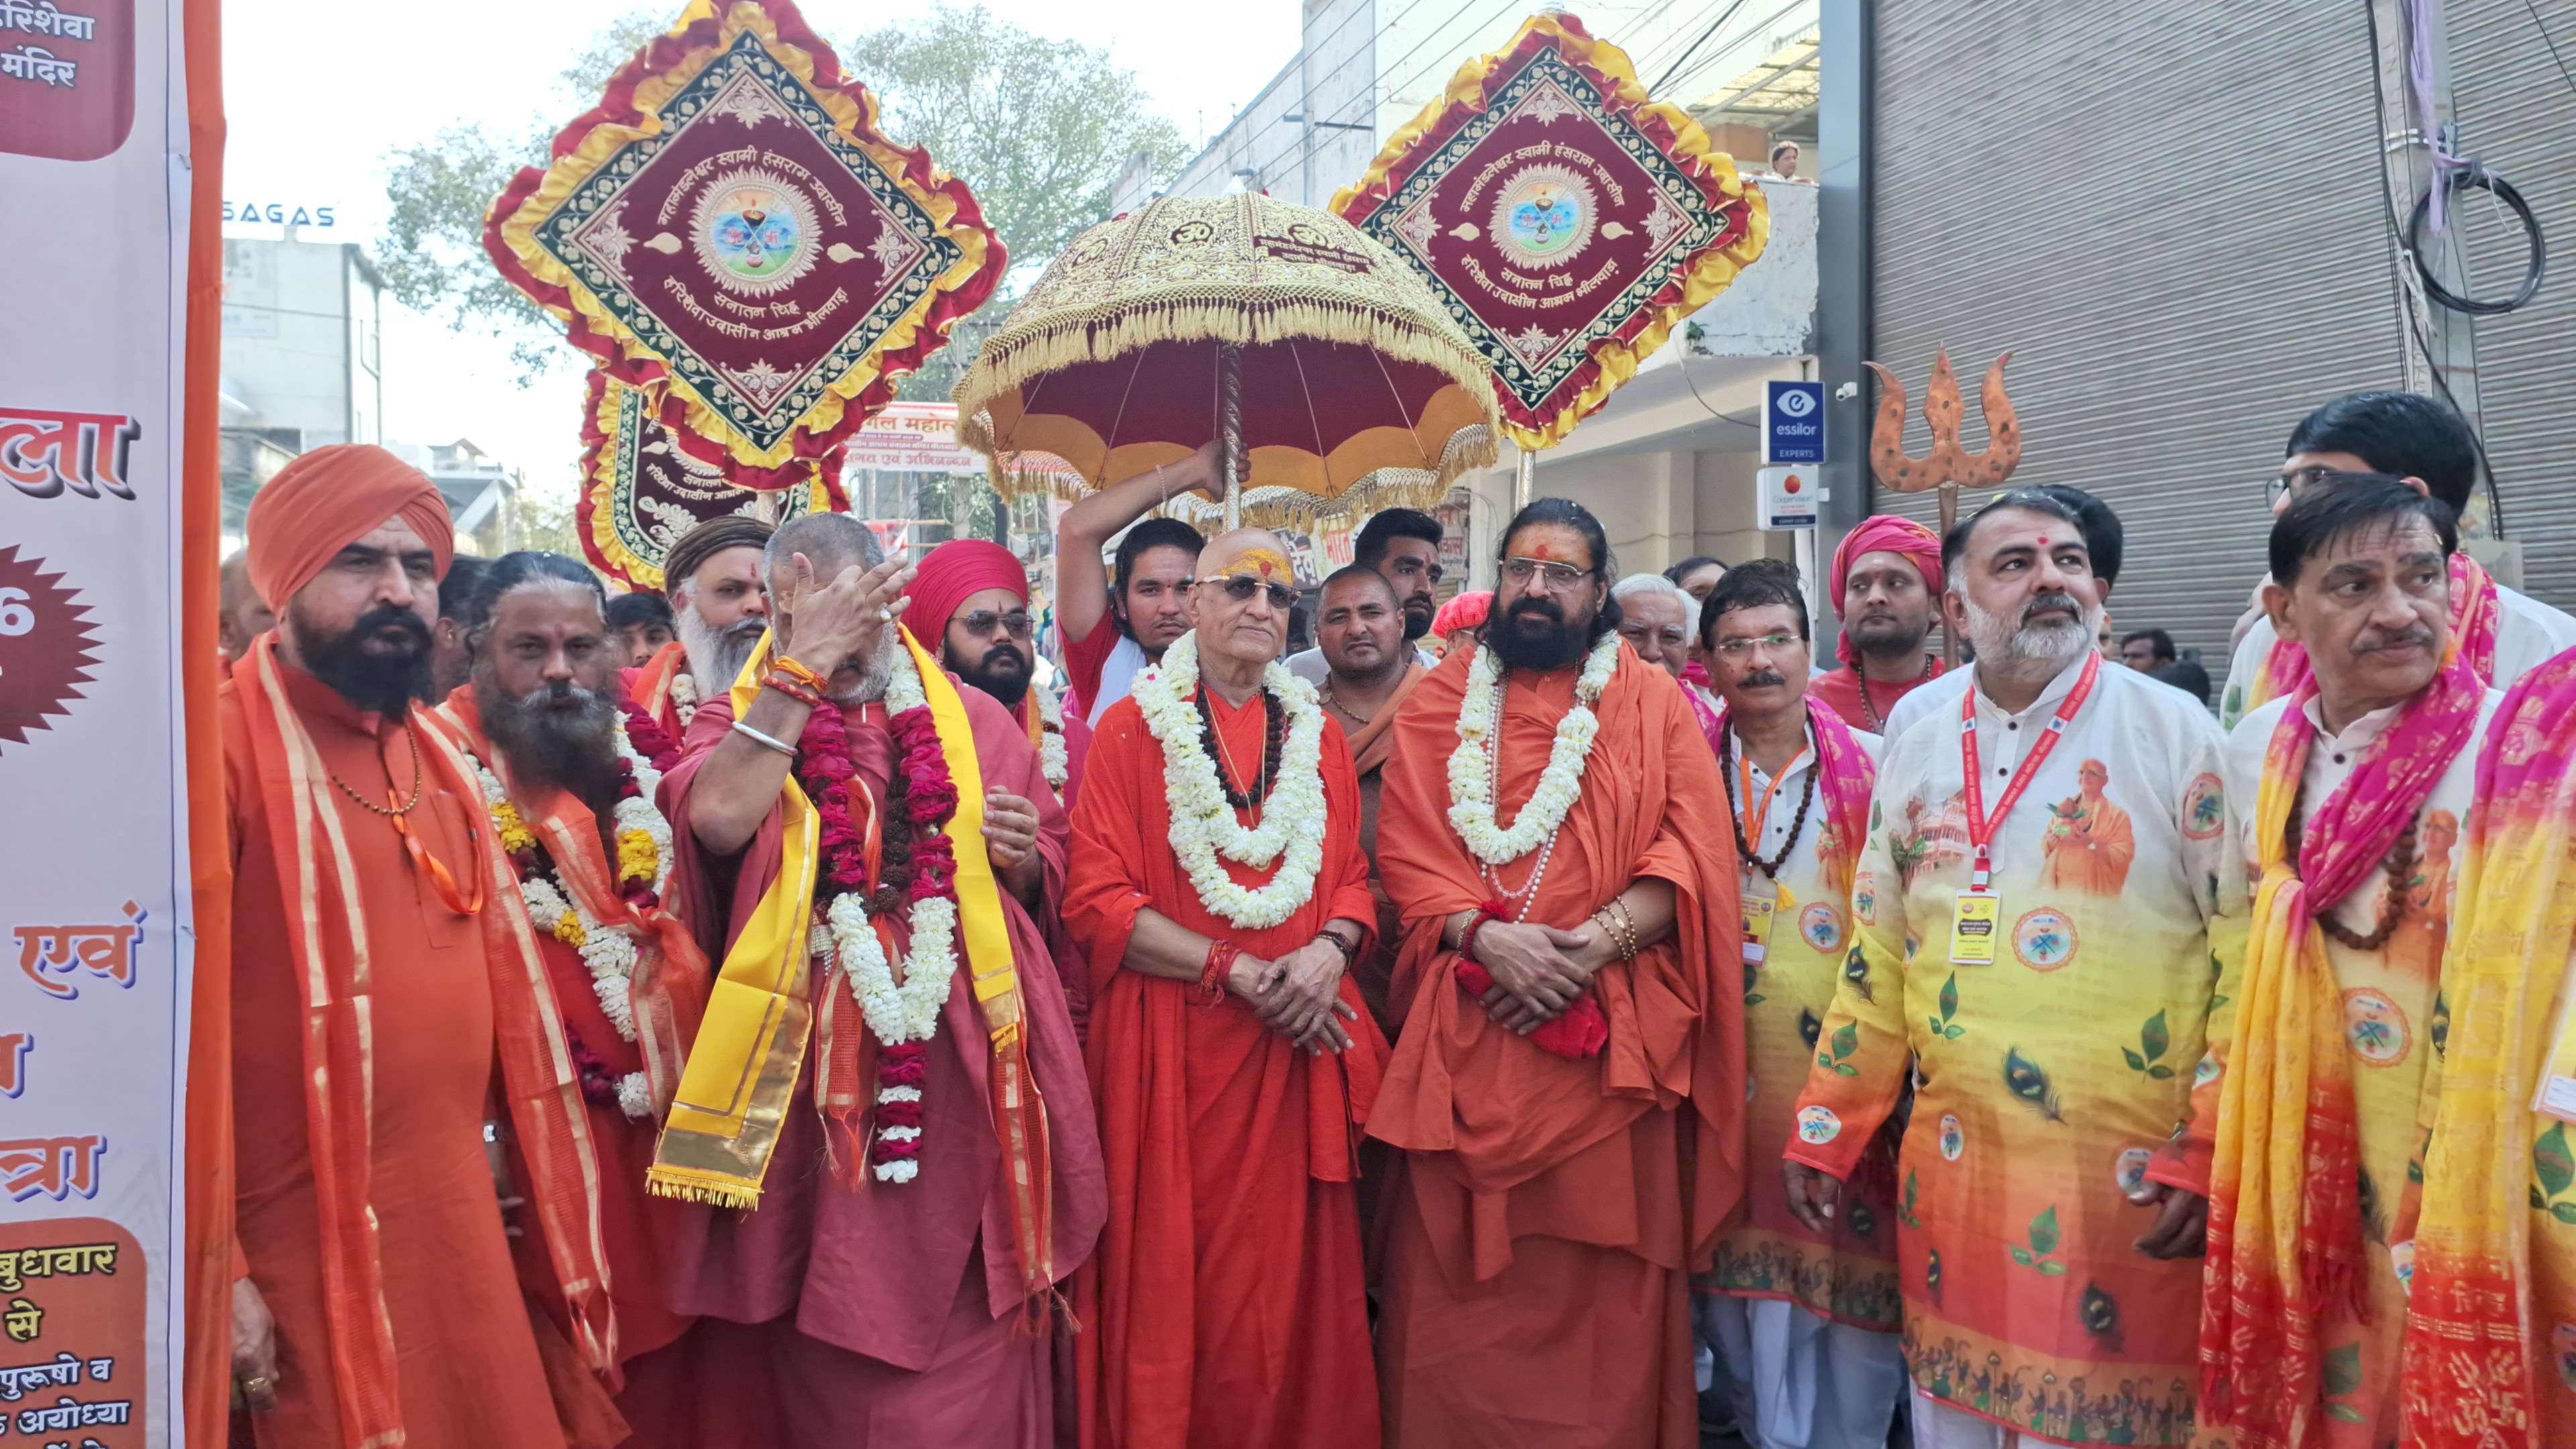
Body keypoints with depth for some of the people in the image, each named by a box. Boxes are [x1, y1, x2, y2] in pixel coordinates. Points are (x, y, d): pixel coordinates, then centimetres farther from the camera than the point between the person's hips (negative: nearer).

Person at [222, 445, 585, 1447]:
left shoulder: (437, 757, 11)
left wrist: (546, 1189, 14)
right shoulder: (222, 746, -13)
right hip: (307, 1249, -7)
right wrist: (213, 1269, -16)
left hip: (464, 1222, 7)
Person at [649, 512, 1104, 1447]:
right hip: (815, 1071, -1)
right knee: (830, 1356, 7)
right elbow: (719, 815, -18)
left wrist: (1021, 857, -6)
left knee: (969, 1348, 6)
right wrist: (805, 662, -13)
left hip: (963, 1070, 2)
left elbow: (1048, 878, 17)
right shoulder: (739, 719, 6)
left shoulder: (972, 720, 11)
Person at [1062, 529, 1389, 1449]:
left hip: (1299, 1039, 3)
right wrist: (1240, 972, -14)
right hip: (1175, 1043, -3)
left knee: (1289, 1270, 6)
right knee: (1175, 1270, 2)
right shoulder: (1133, 728, 0)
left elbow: (1353, 882, 13)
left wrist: (1329, 950, -10)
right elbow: (1099, 903, -7)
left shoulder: (1318, 735, 12)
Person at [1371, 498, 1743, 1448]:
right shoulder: (1436, 703, 10)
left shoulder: (1652, 701, 7)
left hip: (1610, 1030, -1)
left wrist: (1592, 946, -16)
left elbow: (1691, 852, -2)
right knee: (1459, 1272, 5)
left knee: (1603, 1276, 4)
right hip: (1466, 1025, 1)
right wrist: (1487, 937, -15)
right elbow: (1406, 849, 2)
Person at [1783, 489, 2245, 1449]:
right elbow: (1877, 963, 13)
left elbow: (2249, 955, -8)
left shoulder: (2174, 732, -4)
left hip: (2130, 1184, -4)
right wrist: (1826, 1139, 12)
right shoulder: (1916, 750, 8)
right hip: (1952, 1173, 4)